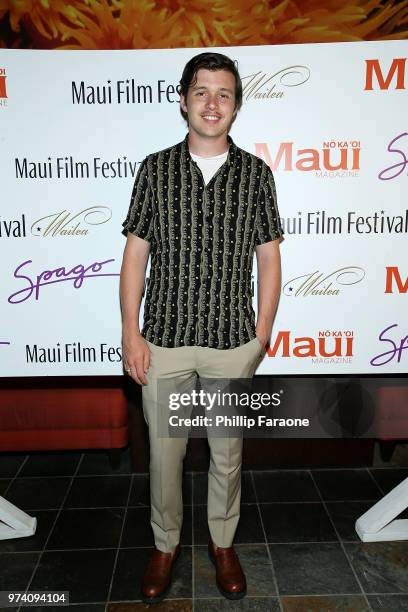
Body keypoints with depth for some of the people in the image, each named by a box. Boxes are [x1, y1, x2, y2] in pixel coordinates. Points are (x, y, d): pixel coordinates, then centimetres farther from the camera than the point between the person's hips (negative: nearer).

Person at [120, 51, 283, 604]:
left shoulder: (255, 173, 1)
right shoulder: (155, 169, 1)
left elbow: (269, 258, 3)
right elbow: (135, 253, 1)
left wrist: (262, 335, -1)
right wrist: (130, 333, -3)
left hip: (233, 342, 0)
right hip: (164, 340, 0)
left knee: (227, 452, 15)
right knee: (164, 452, 13)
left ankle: (223, 543, 40)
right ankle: (166, 545, 38)